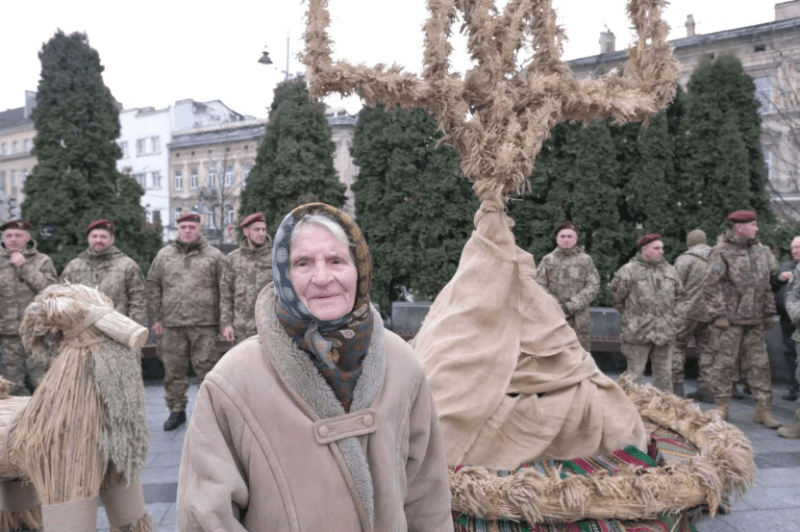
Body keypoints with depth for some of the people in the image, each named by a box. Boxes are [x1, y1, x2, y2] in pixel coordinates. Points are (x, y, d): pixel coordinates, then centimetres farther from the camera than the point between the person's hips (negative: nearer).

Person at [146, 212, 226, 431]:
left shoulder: (214, 256, 6)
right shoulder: (164, 255, 13)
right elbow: (153, 287, 13)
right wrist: (155, 318, 5)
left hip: (204, 325, -2)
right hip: (171, 324, 3)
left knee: (207, 369, -1)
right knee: (173, 371, 9)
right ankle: (176, 410, 23)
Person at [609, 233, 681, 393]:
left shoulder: (669, 270, 11)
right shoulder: (629, 271, -6)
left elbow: (679, 295, 23)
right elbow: (616, 296, 1)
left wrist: (671, 317, 17)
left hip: (665, 331, 5)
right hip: (638, 332, -5)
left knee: (664, 374, 12)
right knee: (634, 372, 0)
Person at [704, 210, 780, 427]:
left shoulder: (760, 251, 14)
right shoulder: (722, 252, -7)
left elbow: (766, 285, 21)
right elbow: (710, 285, -11)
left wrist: (769, 313, 17)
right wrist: (718, 315, -15)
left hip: (754, 320, 6)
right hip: (729, 320, -6)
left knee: (759, 364, 7)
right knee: (725, 363, 1)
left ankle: (763, 409, 15)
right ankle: (721, 406, 14)